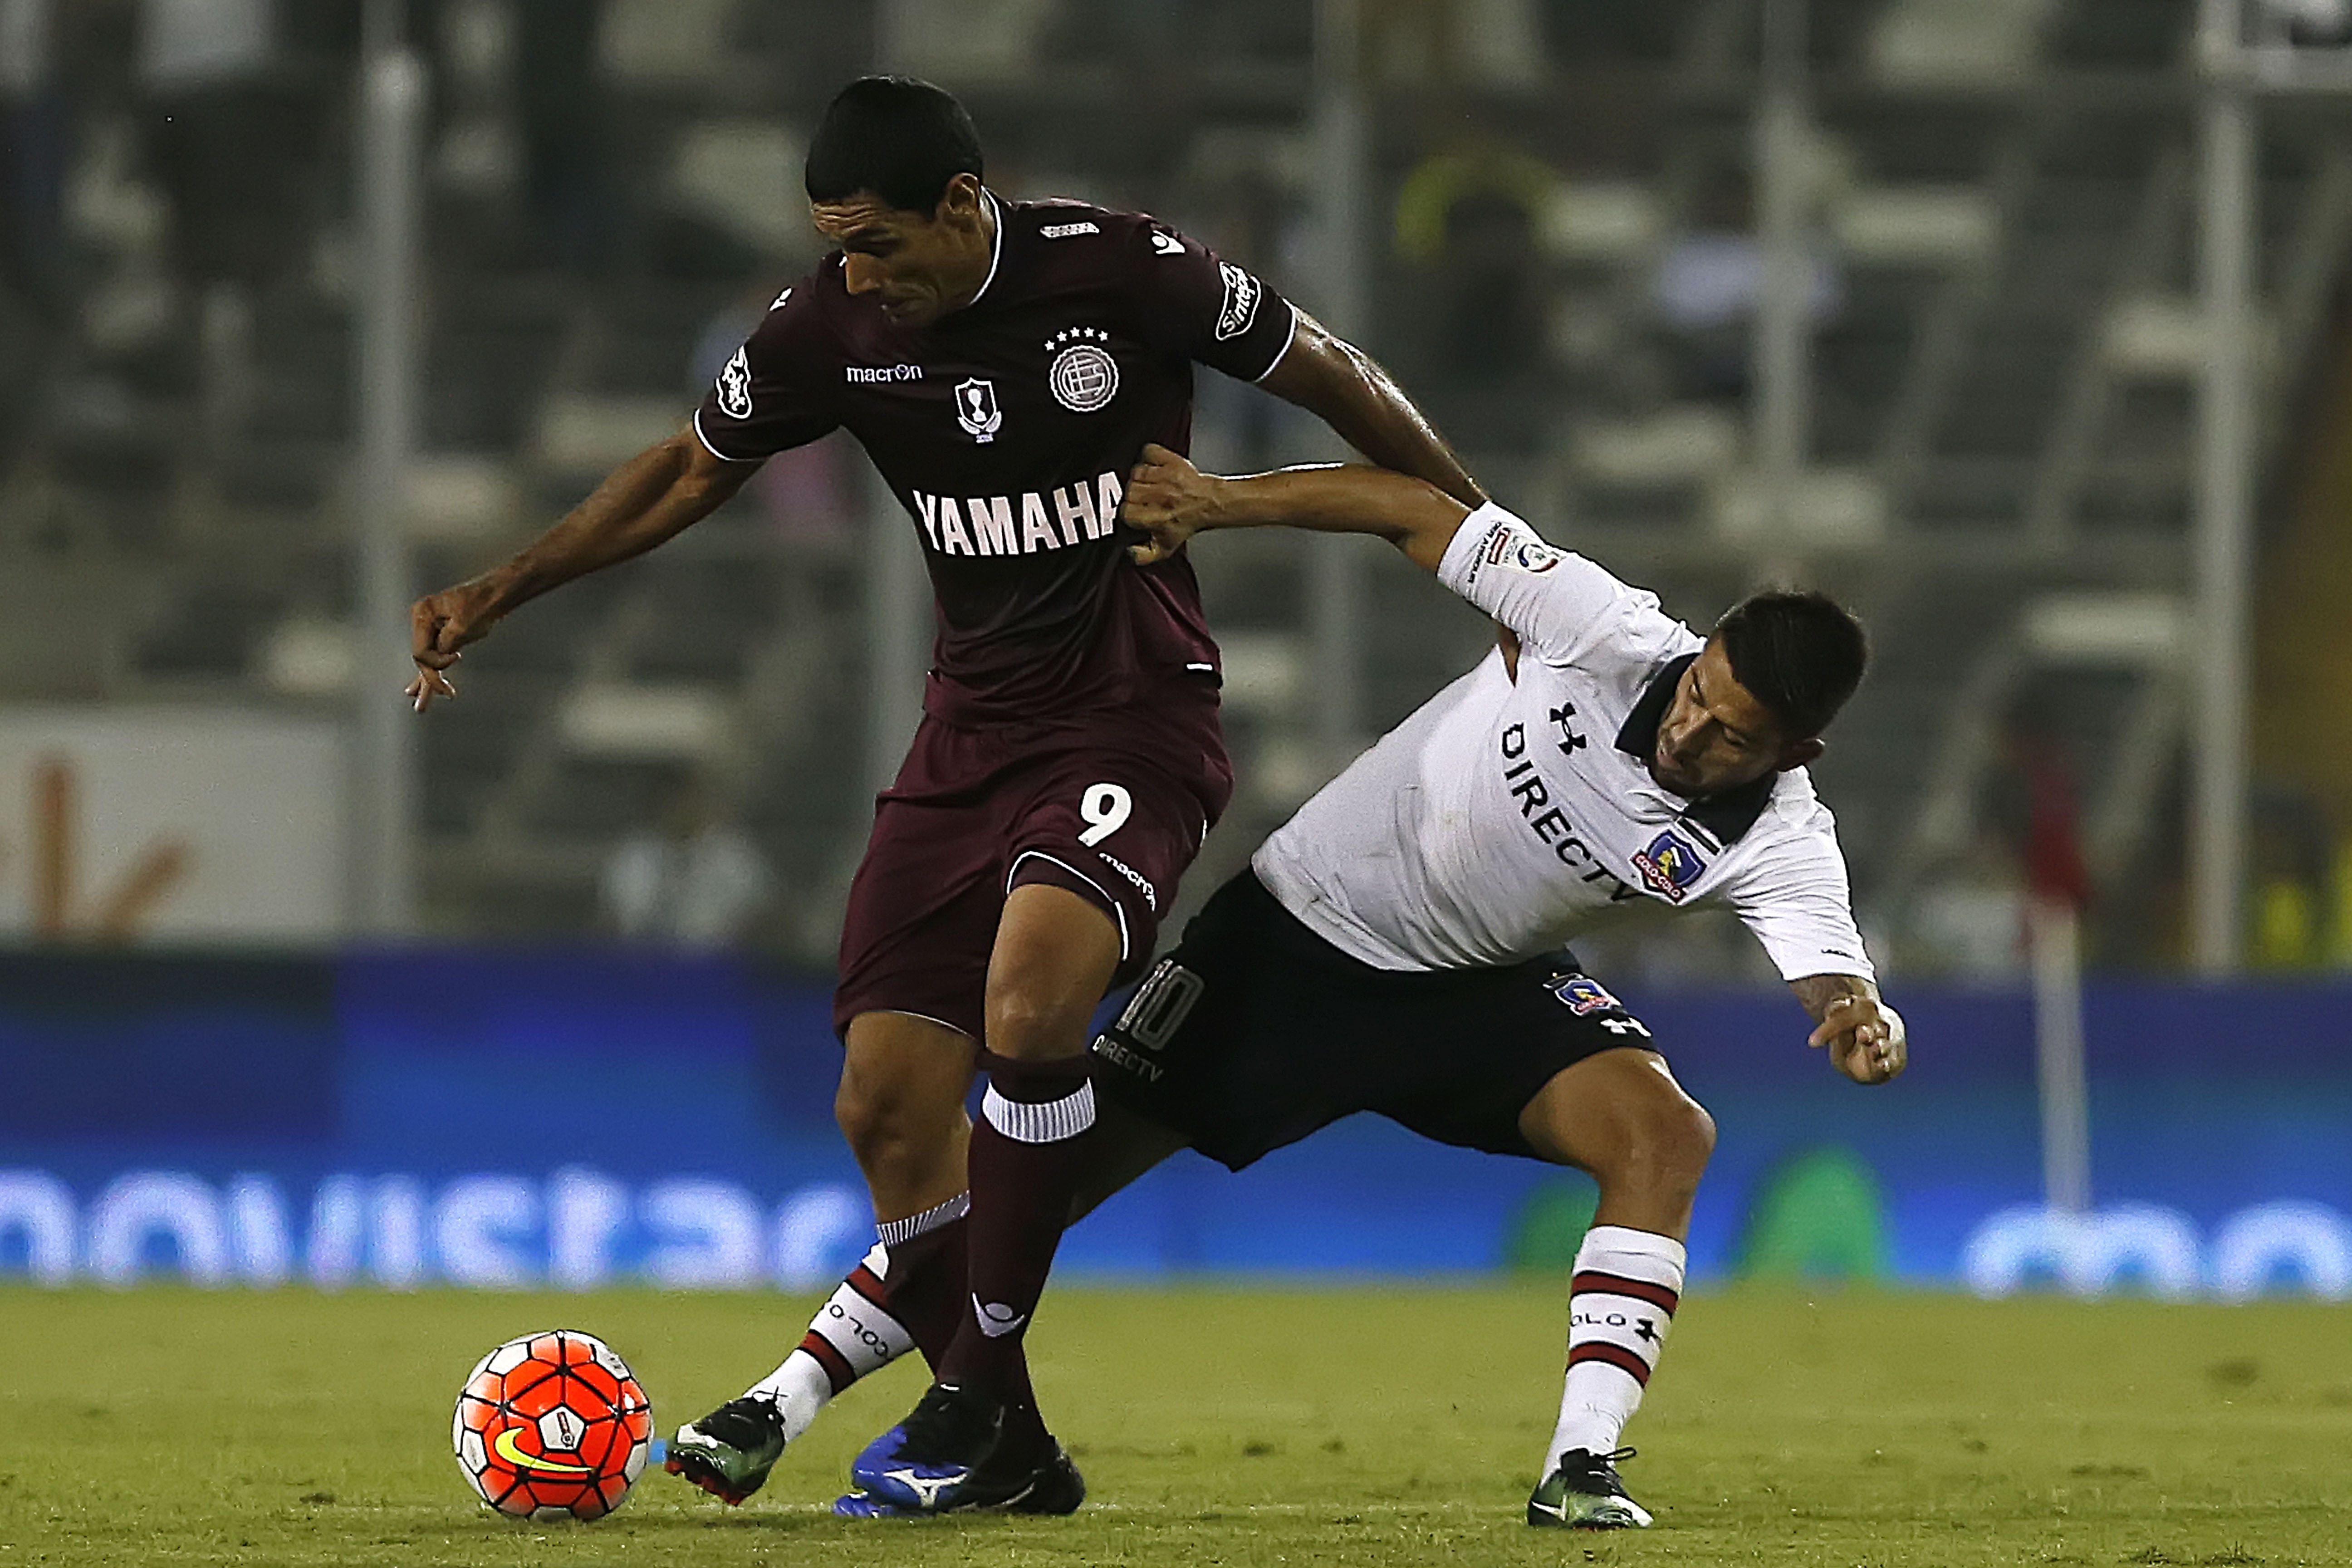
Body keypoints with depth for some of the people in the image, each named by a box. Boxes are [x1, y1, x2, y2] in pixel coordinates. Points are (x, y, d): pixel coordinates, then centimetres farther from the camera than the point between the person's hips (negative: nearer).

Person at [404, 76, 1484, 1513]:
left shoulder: (1121, 270, -15)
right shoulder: (829, 329, -2)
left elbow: (1328, 379, -1)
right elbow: (693, 472, 16)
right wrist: (498, 595, 13)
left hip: (1137, 711, -5)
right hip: (975, 728, 5)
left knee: (1029, 999, -31)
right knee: (890, 1100, -4)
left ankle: (977, 1380, -16)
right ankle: (1008, 1450, 10)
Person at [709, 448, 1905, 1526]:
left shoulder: (1775, 843, -22)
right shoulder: (1612, 634, -26)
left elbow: (1830, 966, -39)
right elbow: (1416, 513, -17)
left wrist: (1866, 1026, -62)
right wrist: (1218, 500, -23)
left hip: (1480, 991, 1)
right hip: (1300, 931, -1)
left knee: (1664, 1133, -26)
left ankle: (1580, 1465, -24)